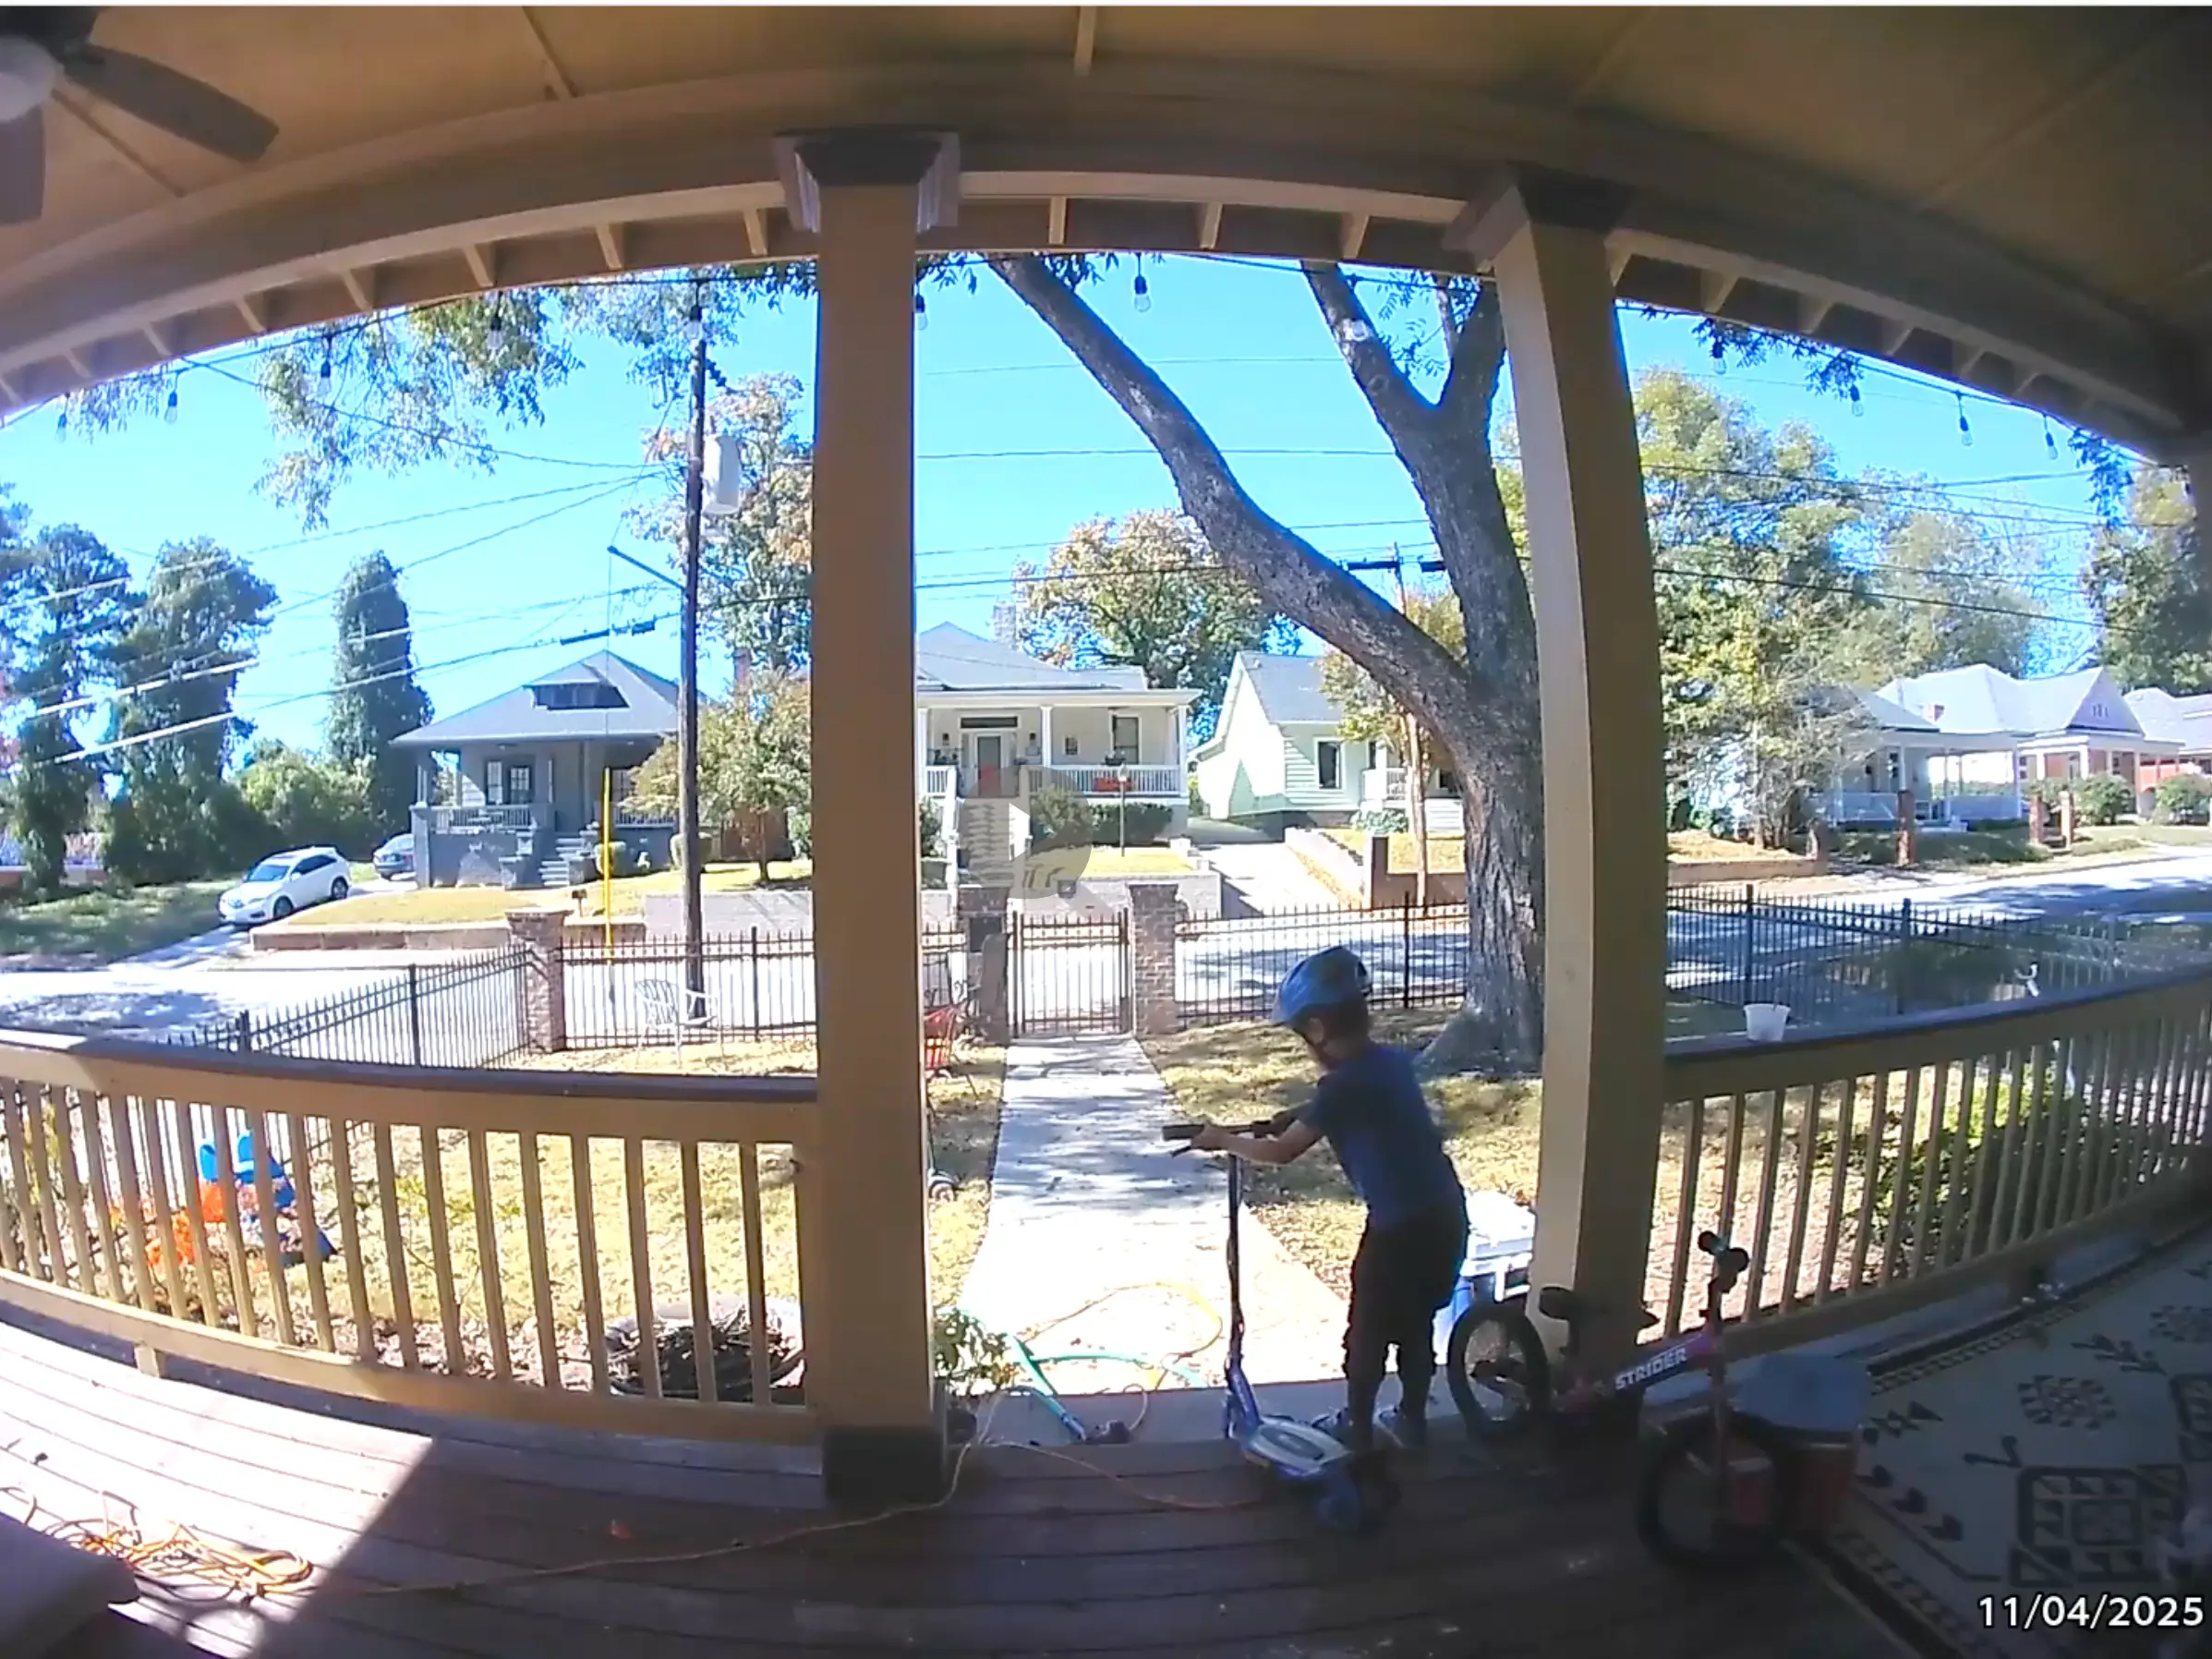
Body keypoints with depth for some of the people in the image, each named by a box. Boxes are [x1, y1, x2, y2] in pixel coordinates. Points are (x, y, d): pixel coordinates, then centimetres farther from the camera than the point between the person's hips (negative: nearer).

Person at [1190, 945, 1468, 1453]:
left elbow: (1282, 1151, -10)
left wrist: (1224, 1140, 4)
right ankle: (1412, 1420, 38)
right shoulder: (1393, 1061, 6)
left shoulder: (1342, 1084, -17)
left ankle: (1357, 1430, 29)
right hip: (1446, 1215, 8)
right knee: (1417, 1325, 24)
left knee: (1368, 1330, 14)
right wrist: (1300, 1117, 20)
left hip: (1401, 1228, -7)